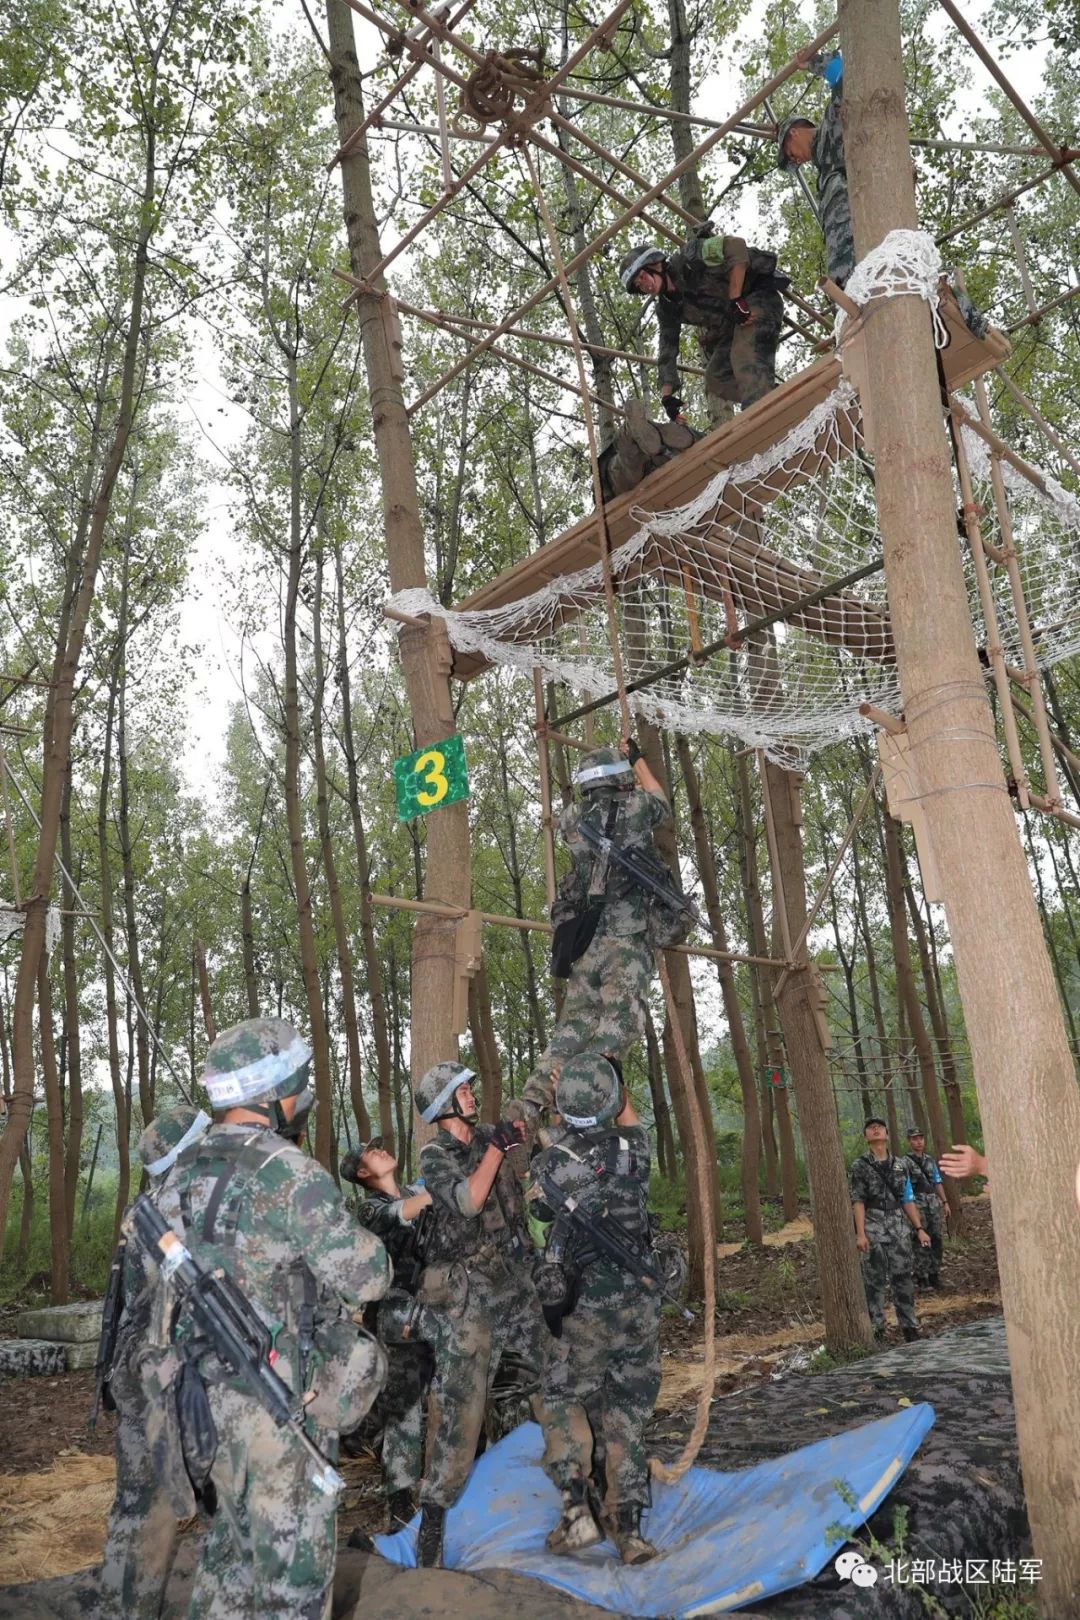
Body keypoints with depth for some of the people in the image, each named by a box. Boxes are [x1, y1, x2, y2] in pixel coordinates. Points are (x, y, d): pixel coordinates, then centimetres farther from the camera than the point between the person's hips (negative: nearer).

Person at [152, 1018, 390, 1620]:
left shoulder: (188, 1170, 2)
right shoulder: (289, 1172, -24)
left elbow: (173, 1273, 14)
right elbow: (366, 1277, -20)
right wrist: (367, 1238, 0)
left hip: (223, 1381, 8)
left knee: (236, 1525, 23)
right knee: (292, 1546, 6)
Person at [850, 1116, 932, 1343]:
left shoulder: (900, 1165, 11)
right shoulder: (860, 1166, 0)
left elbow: (907, 1199, 13)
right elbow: (858, 1201, -6)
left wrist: (920, 1229, 6)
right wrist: (860, 1233, -14)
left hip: (898, 1225, 3)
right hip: (873, 1226, -3)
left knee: (903, 1276, 5)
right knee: (874, 1279, 2)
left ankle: (909, 1325, 15)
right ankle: (876, 1328, 9)